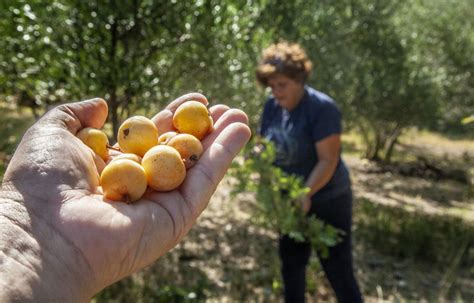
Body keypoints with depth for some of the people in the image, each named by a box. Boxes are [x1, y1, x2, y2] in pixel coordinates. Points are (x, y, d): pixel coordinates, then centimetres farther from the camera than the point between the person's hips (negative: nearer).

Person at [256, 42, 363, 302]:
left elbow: (328, 161, -24)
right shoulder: (271, 106, -1)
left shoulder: (322, 108, -21)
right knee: (291, 263, 19)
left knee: (338, 270, 2)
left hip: (327, 201, -6)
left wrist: (306, 194, -35)